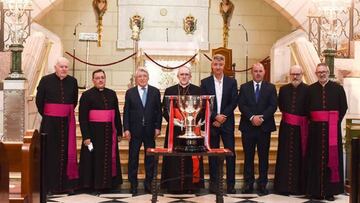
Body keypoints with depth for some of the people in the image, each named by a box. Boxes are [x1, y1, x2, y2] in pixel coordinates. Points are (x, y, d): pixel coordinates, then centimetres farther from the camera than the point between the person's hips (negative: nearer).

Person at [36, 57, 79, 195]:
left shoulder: (72, 81, 3)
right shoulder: (46, 80, -5)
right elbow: (39, 100, 3)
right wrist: (46, 115, 8)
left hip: (67, 122, 3)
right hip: (50, 122, -2)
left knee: (67, 153, 6)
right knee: (51, 153, 2)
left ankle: (67, 184, 14)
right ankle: (50, 185, 9)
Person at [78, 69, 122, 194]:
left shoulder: (112, 94, 7)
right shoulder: (87, 95, -5)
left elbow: (117, 114, 11)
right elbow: (82, 117, -8)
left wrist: (119, 132, 8)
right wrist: (86, 136, -15)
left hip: (109, 132, 4)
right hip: (94, 132, -4)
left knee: (108, 158, 10)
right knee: (95, 159, 4)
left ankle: (107, 183, 21)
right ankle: (95, 185, 14)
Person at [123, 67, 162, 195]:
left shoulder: (155, 92, 4)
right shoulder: (130, 92, 3)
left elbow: (159, 111, 3)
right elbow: (126, 112, 1)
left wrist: (158, 127, -3)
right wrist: (126, 129, -6)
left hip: (150, 130, 1)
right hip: (135, 130, 0)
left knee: (150, 158, 5)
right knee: (133, 158, 4)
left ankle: (148, 183, 15)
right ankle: (133, 184, 13)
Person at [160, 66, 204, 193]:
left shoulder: (198, 90, 7)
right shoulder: (169, 91, 9)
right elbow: (165, 110, 7)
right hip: (175, 129, 0)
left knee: (191, 157, 0)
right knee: (174, 157, 0)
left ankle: (191, 185, 7)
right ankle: (174, 185, 6)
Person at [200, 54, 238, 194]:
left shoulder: (232, 82, 6)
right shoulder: (205, 82, 5)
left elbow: (234, 102, 0)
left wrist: (223, 117, -11)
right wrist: (215, 117, -12)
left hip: (227, 123, 0)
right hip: (212, 123, 0)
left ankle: (230, 184, 6)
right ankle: (213, 183, 12)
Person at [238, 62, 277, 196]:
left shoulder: (271, 87, 7)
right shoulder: (244, 87, 7)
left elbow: (273, 106, -3)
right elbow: (241, 105, -2)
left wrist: (262, 117, -16)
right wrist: (252, 117, -16)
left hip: (264, 126, 0)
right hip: (248, 127, 0)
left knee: (263, 157, 4)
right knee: (248, 156, 5)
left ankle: (262, 184, 10)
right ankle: (248, 183, 13)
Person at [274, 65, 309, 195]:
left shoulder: (307, 89, -2)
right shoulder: (283, 89, 7)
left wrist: (302, 119, 0)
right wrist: (287, 115, 10)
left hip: (301, 127, -2)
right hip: (286, 126, 2)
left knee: (300, 156, 3)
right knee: (285, 156, 3)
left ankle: (299, 186, 12)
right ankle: (284, 186, 8)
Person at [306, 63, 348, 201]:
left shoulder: (338, 88, 3)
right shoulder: (311, 89, 5)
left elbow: (344, 107, 5)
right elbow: (307, 109, 9)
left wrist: (335, 121, 0)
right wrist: (312, 120, 0)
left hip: (332, 129, -1)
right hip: (316, 128, 1)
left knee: (332, 158, 1)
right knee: (316, 159, 2)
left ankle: (330, 190, 9)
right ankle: (316, 190, 9)